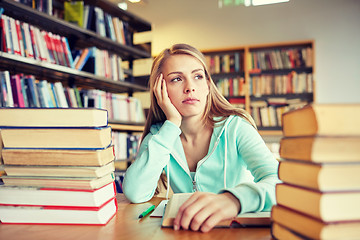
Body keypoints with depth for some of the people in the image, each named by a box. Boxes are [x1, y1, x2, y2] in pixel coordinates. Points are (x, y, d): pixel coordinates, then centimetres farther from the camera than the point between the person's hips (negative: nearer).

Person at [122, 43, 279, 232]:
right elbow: (135, 194, -18)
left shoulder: (235, 127, -9)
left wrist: (234, 199, -43)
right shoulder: (158, 136, -2)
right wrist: (172, 124, -17)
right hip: (184, 230, 1)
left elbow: (277, 180, -23)